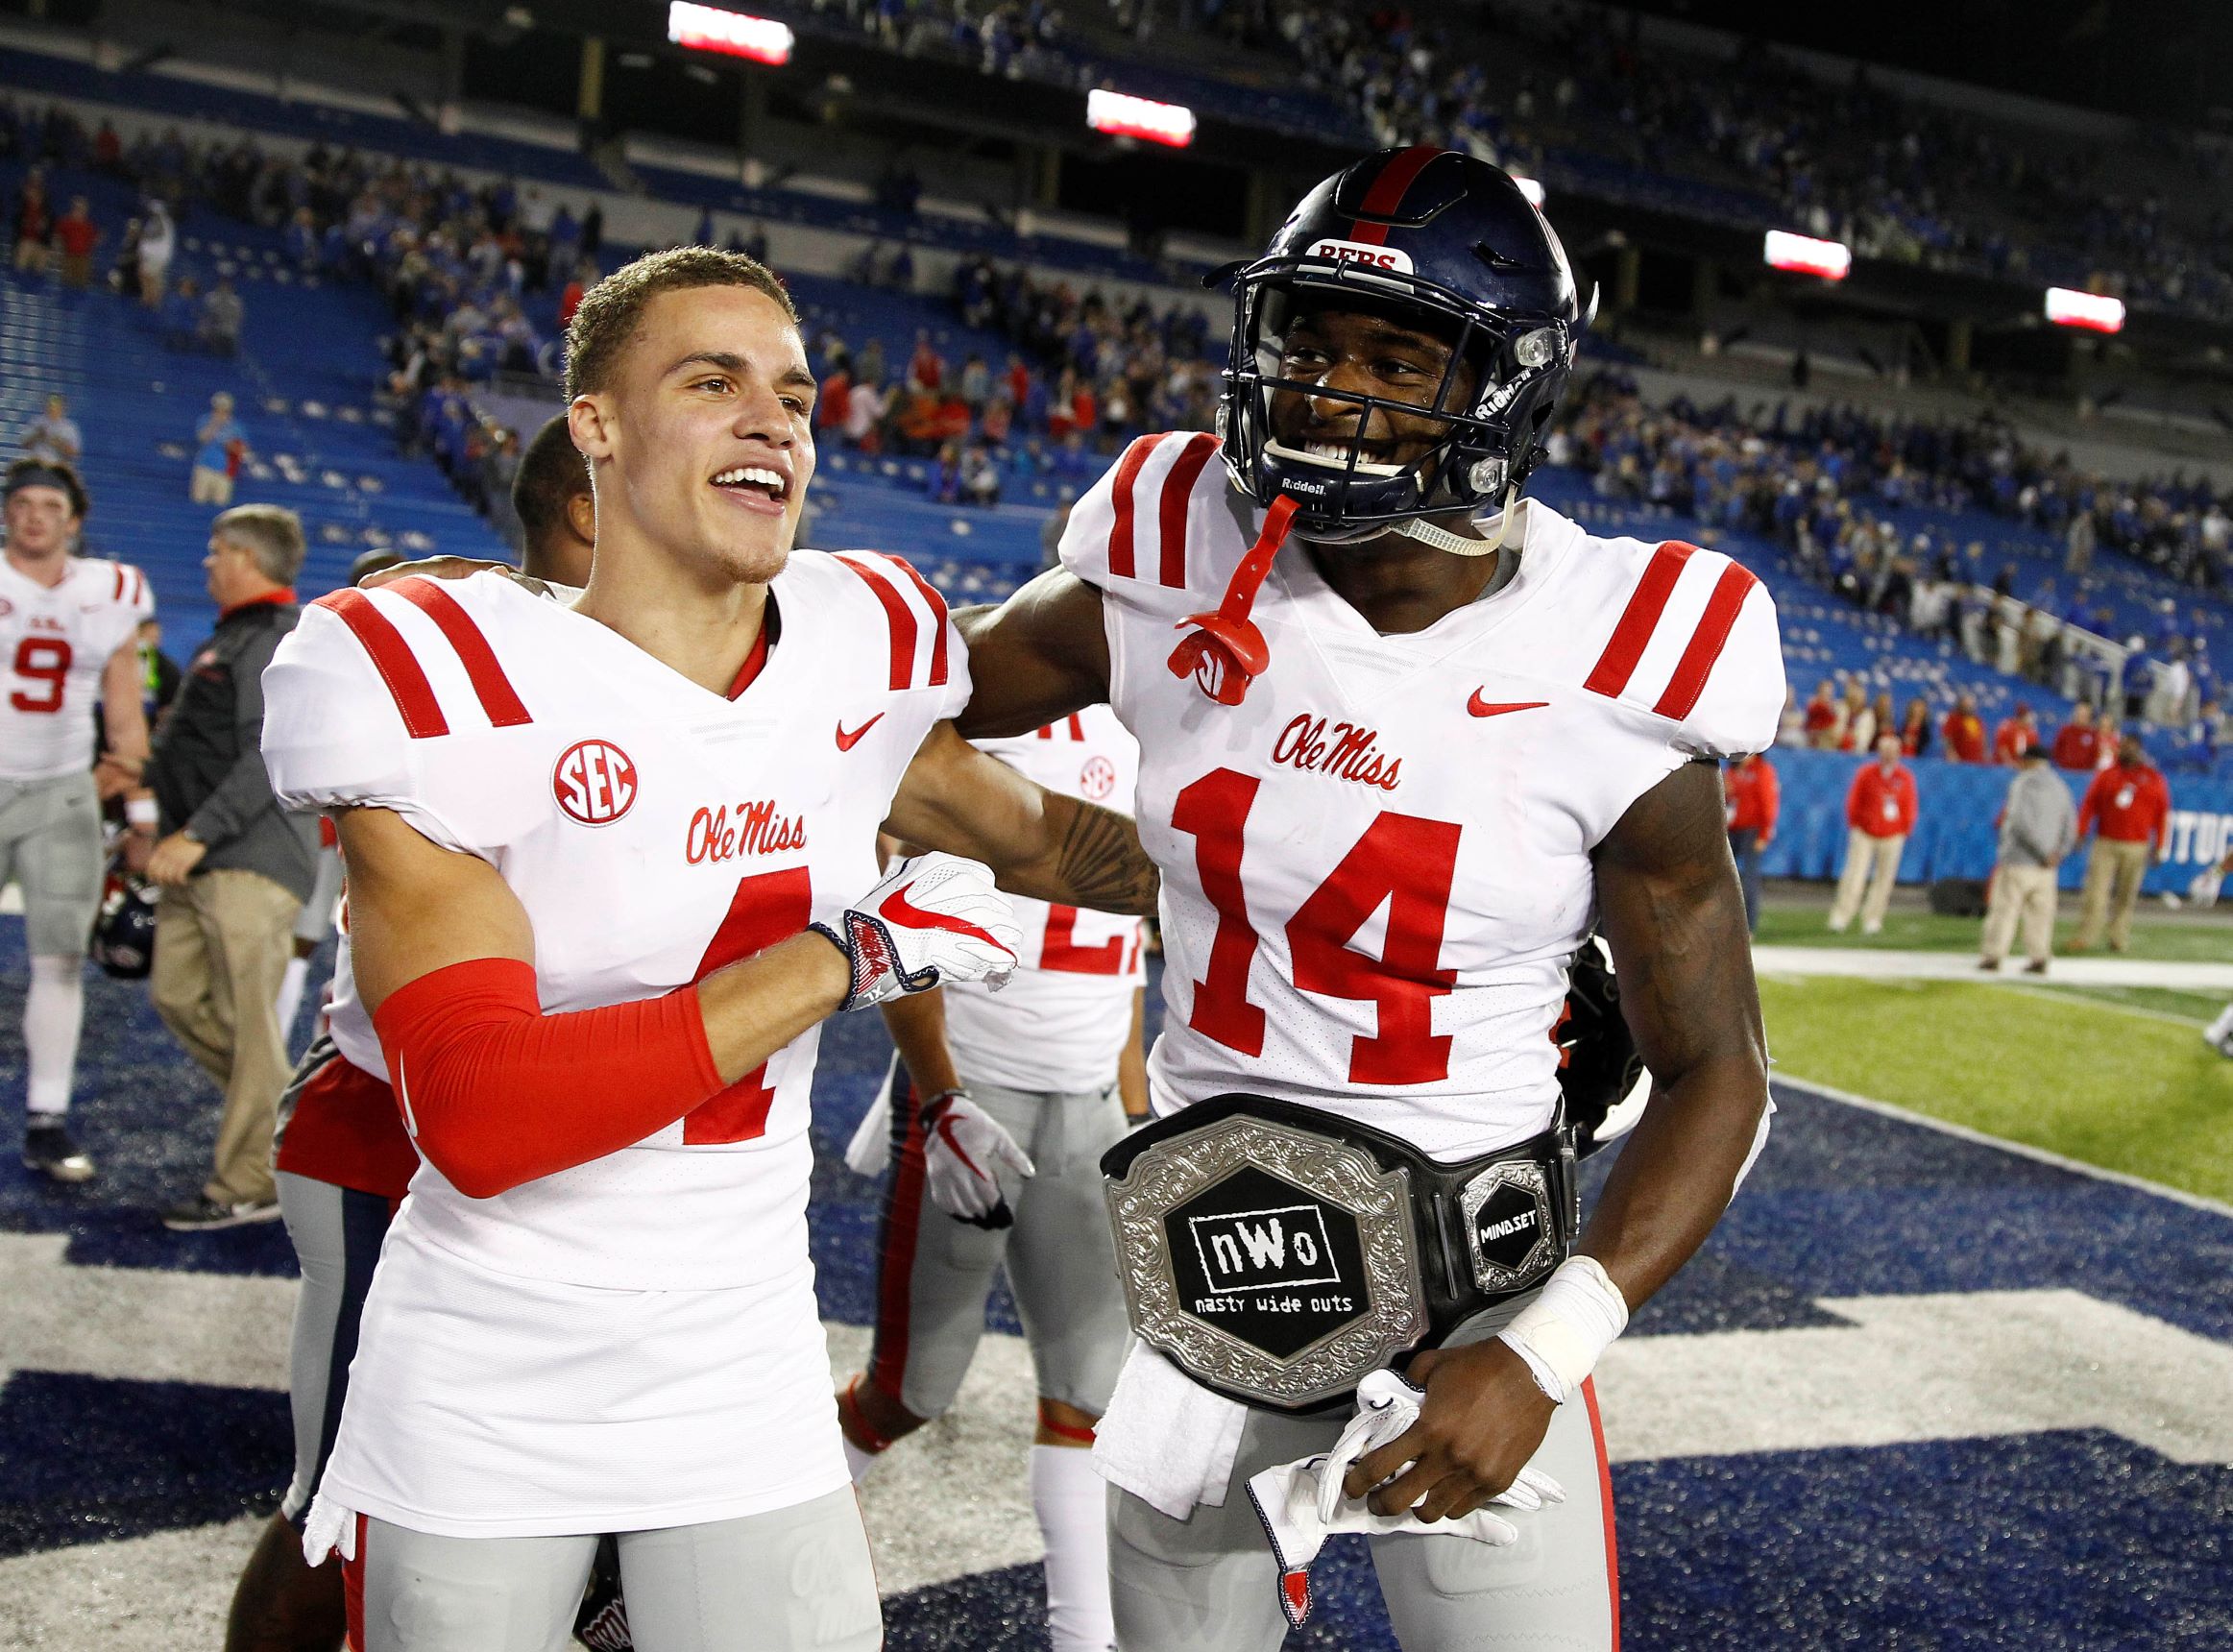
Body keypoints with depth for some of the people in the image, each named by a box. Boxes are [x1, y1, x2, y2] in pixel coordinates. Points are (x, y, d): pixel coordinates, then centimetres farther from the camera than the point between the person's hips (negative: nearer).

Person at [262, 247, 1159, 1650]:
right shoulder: (447, 682, -17)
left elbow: (1022, 834, 19)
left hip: (746, 1366, 4)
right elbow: (479, 1121, -27)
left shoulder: (860, 649, -1)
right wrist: (844, 957, -24)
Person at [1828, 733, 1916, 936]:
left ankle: (1872, 920, 12)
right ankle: (1840, 918, -9)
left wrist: (1904, 831, 7)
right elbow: (1853, 803, 6)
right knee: (1854, 875, -8)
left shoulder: (1906, 777, 5)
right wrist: (1854, 826, 6)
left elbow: (1910, 808, 11)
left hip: (1892, 836, 2)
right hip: (1864, 834, -2)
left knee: (1884, 878, 4)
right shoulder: (1865, 773, 0)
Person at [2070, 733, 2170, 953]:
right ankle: (2086, 937, -8)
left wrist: (2158, 847, 3)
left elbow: (2162, 814, 7)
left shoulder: (2154, 778, 7)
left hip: (2136, 848, 0)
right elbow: (2089, 804, 8)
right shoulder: (2107, 775, 9)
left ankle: (2119, 939, 9)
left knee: (2126, 895, 3)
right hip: (2105, 844, 0)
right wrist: (2081, 832, -3)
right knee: (2095, 891, -7)